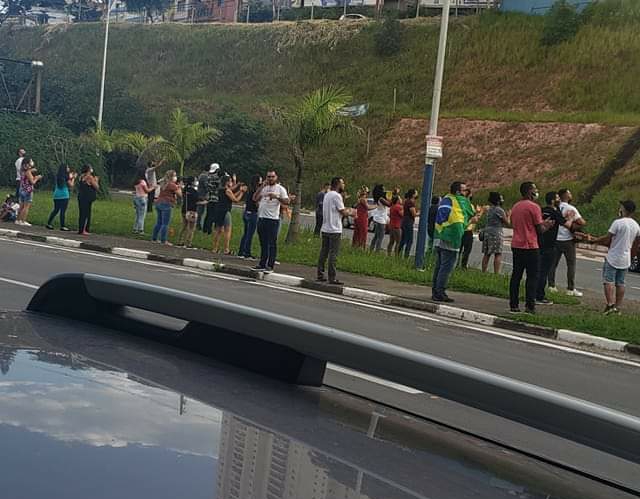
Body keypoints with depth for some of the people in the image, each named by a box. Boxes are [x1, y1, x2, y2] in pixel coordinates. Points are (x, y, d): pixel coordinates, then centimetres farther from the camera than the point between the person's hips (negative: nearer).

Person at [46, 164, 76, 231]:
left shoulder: (58, 176, 10)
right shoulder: (66, 177, -9)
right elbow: (71, 185, -4)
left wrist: (70, 177, 23)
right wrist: (73, 178, 6)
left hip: (56, 196, 7)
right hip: (64, 196, -7)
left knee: (55, 210, 15)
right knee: (63, 211, -4)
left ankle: (49, 223, 13)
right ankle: (62, 226, -3)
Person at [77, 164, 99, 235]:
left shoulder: (81, 177, 12)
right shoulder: (90, 177, -11)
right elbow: (97, 187, -8)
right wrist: (96, 181, 11)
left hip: (81, 197, 8)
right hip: (87, 198, -8)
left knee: (82, 213, 13)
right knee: (86, 214, -4)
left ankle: (81, 229, 18)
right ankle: (82, 230, -5)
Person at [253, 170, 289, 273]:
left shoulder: (280, 189, 1)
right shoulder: (263, 188, 16)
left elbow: (287, 201, -9)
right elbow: (255, 198, 6)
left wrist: (277, 197, -23)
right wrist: (262, 187, -1)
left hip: (273, 219, -6)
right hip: (261, 218, 6)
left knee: (272, 244, -5)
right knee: (263, 243, 11)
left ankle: (270, 265, -4)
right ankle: (262, 264, 16)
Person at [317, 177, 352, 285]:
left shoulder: (327, 195, 16)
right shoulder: (336, 196, -13)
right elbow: (343, 212, -11)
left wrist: (346, 211, 12)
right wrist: (349, 211, 8)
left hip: (325, 229, 9)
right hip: (334, 230, -9)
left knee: (324, 253, 10)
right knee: (333, 254, -7)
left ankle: (320, 275, 12)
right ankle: (332, 278, -6)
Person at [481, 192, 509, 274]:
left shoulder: (489, 209, 15)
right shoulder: (499, 210, -10)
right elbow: (507, 222, -4)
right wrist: (508, 216, 15)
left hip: (487, 232, 8)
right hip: (496, 233, -8)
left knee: (486, 254, 9)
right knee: (498, 254, -7)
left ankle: (483, 272, 10)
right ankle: (496, 273, -12)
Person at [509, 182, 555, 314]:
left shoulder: (515, 206, 13)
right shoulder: (534, 207, -11)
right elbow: (540, 229, -11)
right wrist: (548, 225, 11)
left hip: (516, 245, 7)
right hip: (530, 246, -7)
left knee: (516, 275, 9)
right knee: (532, 277, -1)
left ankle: (514, 305, 9)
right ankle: (530, 306, -4)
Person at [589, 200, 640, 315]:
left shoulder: (618, 222, -16)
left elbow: (607, 239, -13)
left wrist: (594, 240, 1)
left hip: (613, 258, -6)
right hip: (626, 260, 6)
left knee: (608, 281, -3)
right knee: (620, 283, 11)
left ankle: (610, 304, -14)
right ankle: (618, 307, 12)